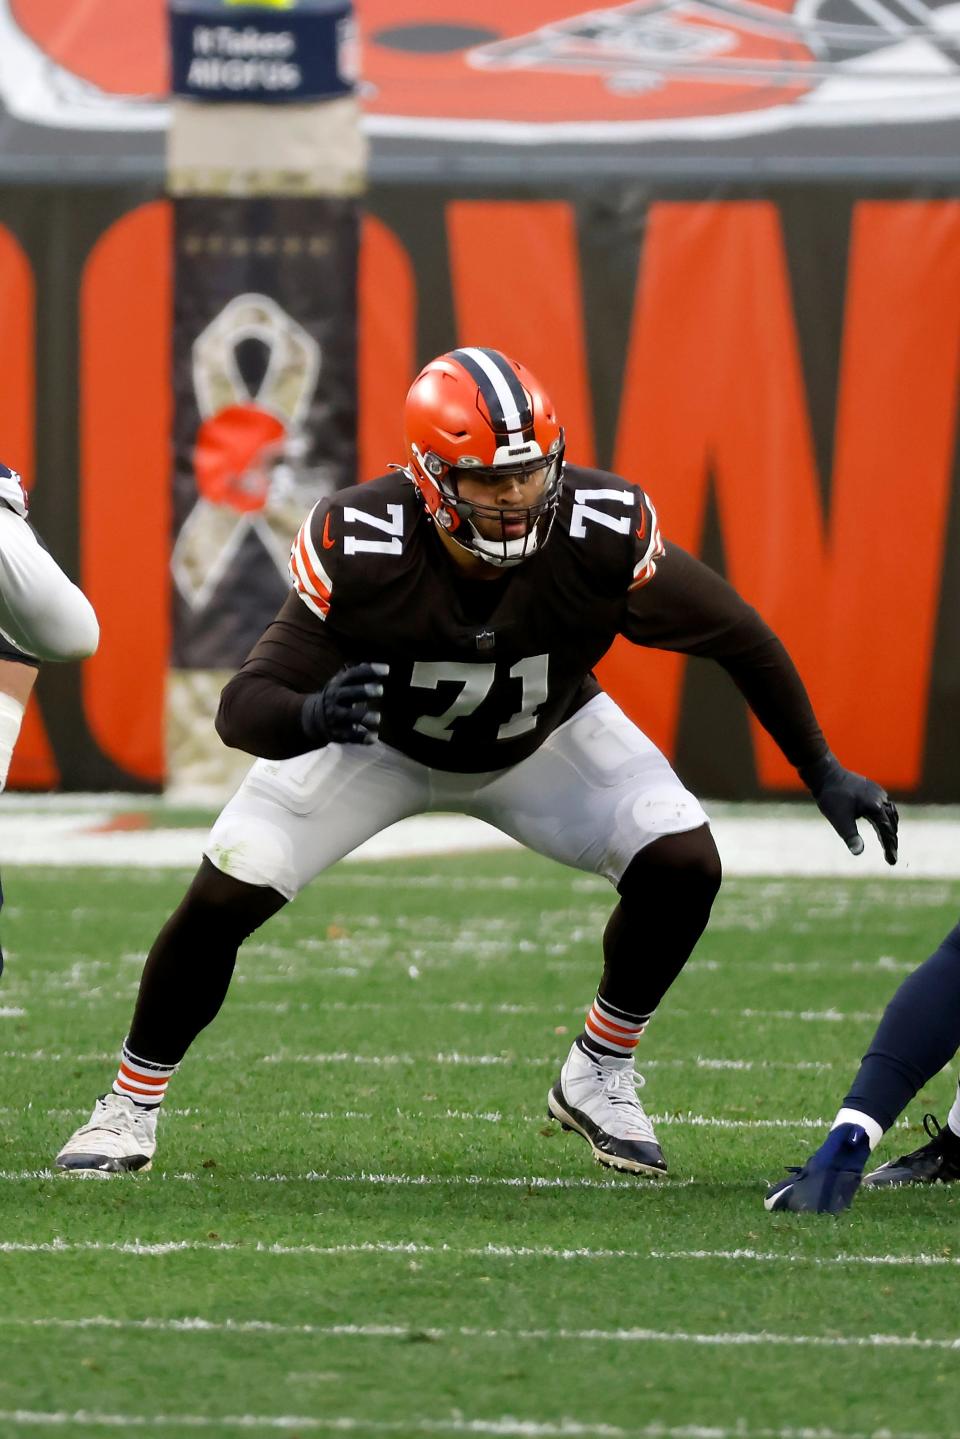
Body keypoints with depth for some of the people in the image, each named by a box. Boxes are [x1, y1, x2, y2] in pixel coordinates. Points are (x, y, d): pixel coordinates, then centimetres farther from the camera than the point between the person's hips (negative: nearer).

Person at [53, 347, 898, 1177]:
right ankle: (131, 1108, 8)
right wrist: (313, 715, -63)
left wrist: (825, 774, -11)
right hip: (377, 737, -2)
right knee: (225, 896, -16)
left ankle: (599, 1080, 6)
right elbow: (245, 708, -39)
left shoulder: (600, 535, -34)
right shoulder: (361, 547, -38)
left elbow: (739, 637, -17)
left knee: (684, 866, -18)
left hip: (538, 737, 2)